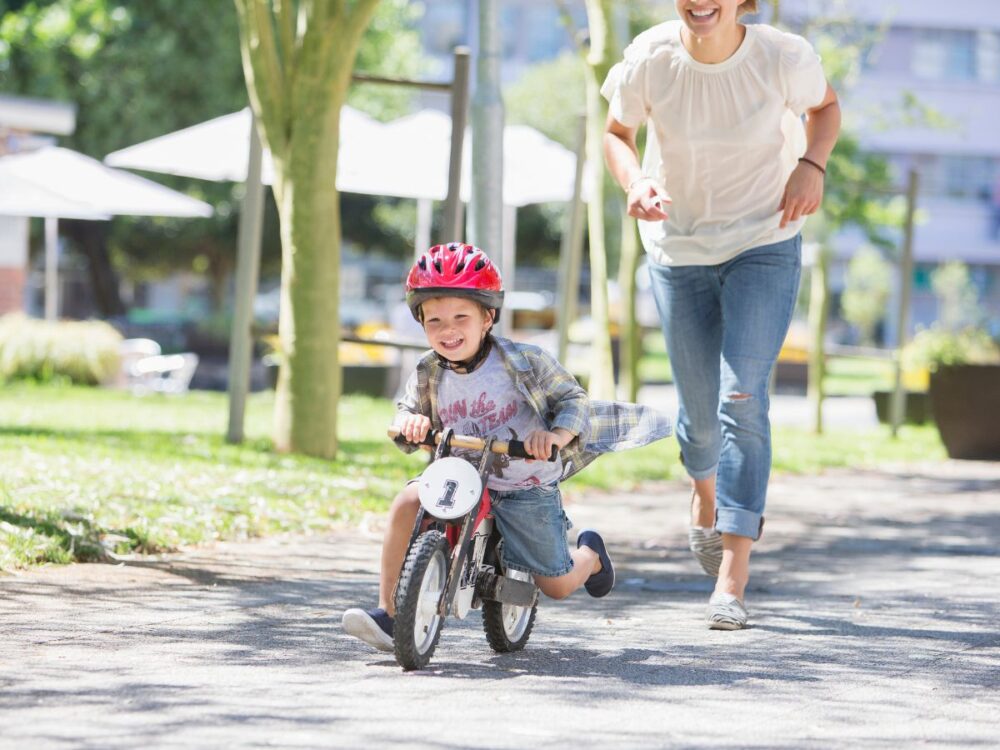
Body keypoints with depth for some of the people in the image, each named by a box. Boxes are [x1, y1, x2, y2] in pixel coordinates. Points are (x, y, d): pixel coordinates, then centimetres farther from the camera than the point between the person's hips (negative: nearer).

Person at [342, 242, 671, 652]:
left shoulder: (524, 361, -18)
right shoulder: (428, 375, -8)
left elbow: (573, 399, -11)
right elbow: (406, 408, 3)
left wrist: (555, 434, -32)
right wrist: (410, 421, -22)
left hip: (527, 490, -2)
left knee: (557, 586, 5)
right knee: (407, 502, -27)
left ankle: (590, 552, 44)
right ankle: (388, 613, -22)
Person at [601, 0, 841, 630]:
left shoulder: (783, 57, -17)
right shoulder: (649, 59, -15)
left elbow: (825, 106, 5)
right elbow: (618, 133, 2)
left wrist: (811, 165, -13)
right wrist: (635, 182, -19)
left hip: (764, 247, -2)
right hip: (678, 251, 2)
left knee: (742, 397, -16)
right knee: (700, 409, 10)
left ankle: (733, 579, -15)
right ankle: (706, 495, 48)